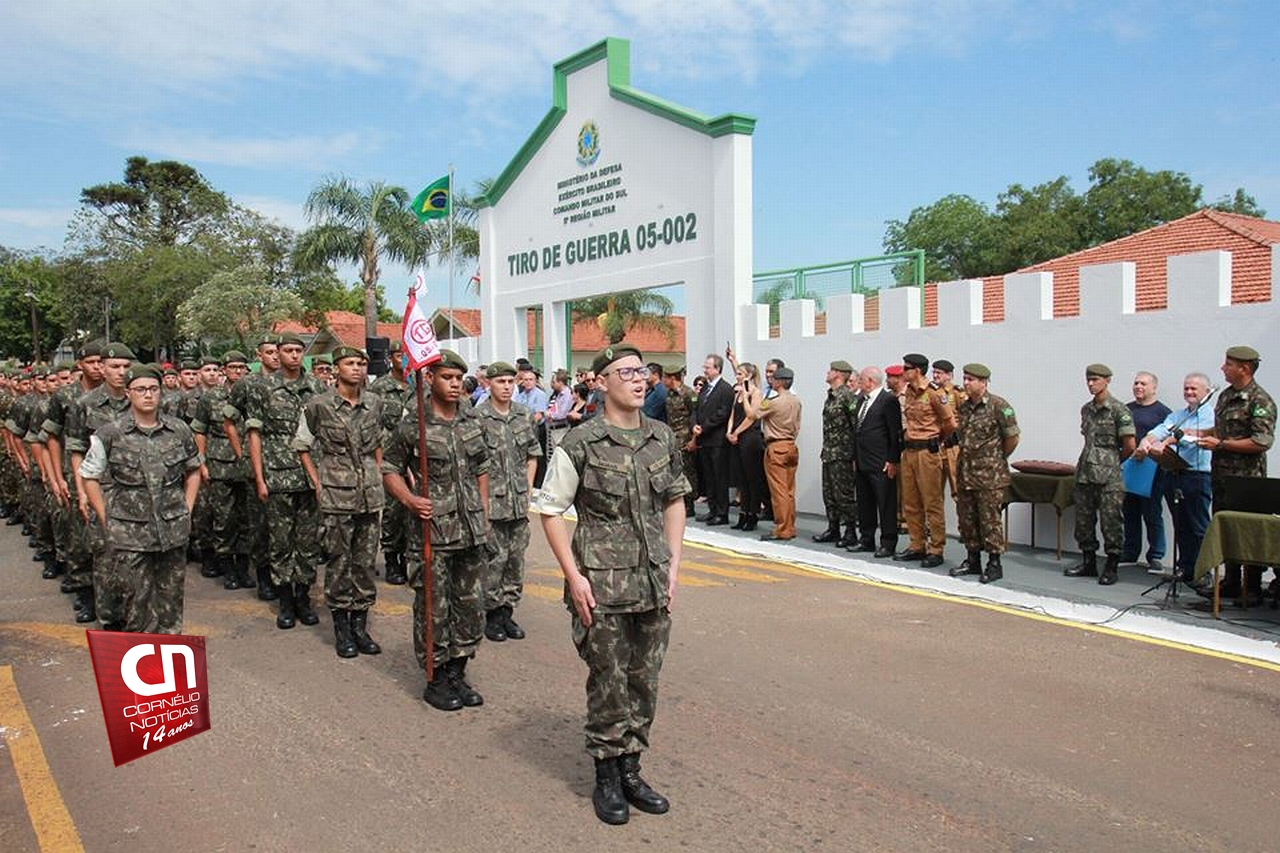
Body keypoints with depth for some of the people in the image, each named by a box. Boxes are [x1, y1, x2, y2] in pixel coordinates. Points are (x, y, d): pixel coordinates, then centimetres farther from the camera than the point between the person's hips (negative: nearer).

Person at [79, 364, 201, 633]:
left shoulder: (179, 431, 4)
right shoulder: (109, 435, -4)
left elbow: (193, 470, 16)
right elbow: (89, 477, 3)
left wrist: (187, 510, 9)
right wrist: (107, 520, -1)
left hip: (174, 532, 3)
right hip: (128, 537, -3)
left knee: (170, 599, 12)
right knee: (134, 601, 2)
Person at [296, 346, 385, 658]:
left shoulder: (375, 404, 6)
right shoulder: (318, 406, -5)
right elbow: (302, 446, 4)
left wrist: (378, 477, 12)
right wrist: (318, 485, -2)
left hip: (371, 495, 4)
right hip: (336, 497, -4)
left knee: (366, 562, 8)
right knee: (339, 563, 3)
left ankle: (360, 625, 19)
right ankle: (341, 627, 15)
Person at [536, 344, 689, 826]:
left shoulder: (663, 439, 4)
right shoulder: (581, 444, -10)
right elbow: (550, 511, -6)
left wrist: (673, 565, 6)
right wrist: (574, 577, -11)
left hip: (654, 584, 5)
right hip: (601, 586, -4)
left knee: (645, 682, 13)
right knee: (608, 684, 6)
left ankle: (630, 770, 31)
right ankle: (606, 777, 25)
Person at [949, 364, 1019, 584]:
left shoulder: (998, 406, -11)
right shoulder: (962, 406, 9)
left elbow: (1012, 438, -8)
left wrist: (997, 459, 3)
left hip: (989, 475, -7)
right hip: (965, 473, 7)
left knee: (989, 520, -2)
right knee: (966, 518, 12)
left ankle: (994, 564, 8)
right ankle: (972, 561, 24)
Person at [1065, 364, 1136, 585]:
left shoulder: (1118, 409, -7)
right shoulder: (1086, 409, 13)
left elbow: (1129, 445, -7)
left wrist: (1112, 462, 6)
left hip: (1108, 477, -7)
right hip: (1085, 473, 7)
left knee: (1111, 522, -1)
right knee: (1083, 519, 10)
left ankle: (1112, 568, 7)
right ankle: (1088, 563, 21)